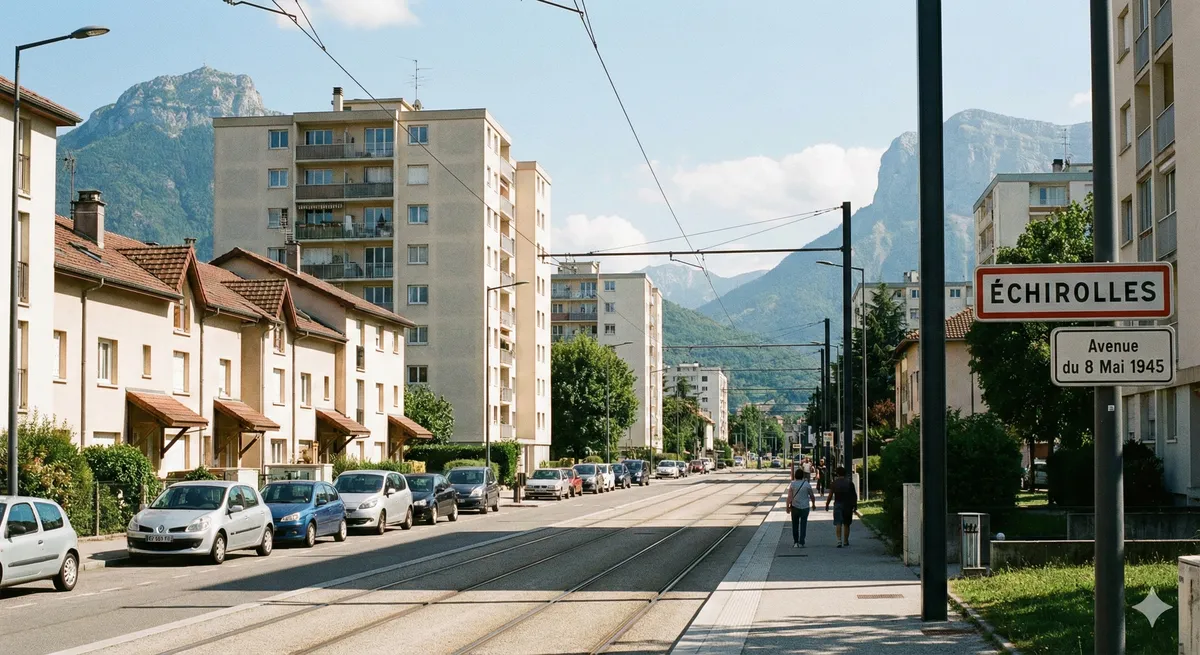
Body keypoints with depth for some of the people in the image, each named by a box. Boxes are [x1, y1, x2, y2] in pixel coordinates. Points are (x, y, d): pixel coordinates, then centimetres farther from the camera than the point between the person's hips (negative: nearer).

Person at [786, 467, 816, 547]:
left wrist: (788, 507, -1)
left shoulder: (792, 484, -7)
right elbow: (812, 496, 3)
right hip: (805, 507, -1)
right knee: (803, 525, 4)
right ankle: (801, 543, -1)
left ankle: (795, 542, 20)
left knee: (795, 525, 15)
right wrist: (813, 504, 20)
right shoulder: (807, 485, -5)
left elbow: (789, 497, -8)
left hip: (795, 507, 1)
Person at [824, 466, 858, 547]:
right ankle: (846, 541, 20)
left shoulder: (834, 483, -3)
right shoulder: (849, 482, 1)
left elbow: (830, 496, -3)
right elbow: (854, 495, 2)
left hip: (838, 505, -2)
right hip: (848, 505, 2)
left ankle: (839, 540, -21)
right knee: (846, 524, 13)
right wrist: (855, 505, 12)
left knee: (838, 523, -4)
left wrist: (827, 505, 9)